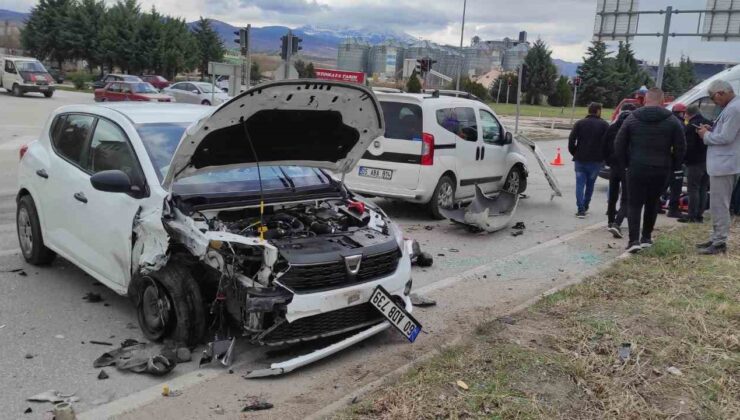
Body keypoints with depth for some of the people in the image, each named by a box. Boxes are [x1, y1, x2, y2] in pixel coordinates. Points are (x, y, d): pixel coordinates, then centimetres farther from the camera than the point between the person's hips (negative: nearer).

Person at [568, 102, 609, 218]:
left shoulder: (579, 123, 4)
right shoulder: (604, 125, -1)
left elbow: (571, 141, -3)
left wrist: (575, 154, 8)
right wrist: (603, 157, 6)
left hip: (580, 160, 1)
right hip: (596, 161, 0)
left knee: (580, 184, 1)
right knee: (590, 184, 14)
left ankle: (581, 209, -10)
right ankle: (585, 207, 21)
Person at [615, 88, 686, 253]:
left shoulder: (632, 118, 1)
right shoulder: (672, 121, 1)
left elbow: (619, 145, 1)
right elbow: (680, 148, 0)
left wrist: (627, 164, 11)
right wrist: (670, 166, 11)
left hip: (636, 169, -1)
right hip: (661, 171, 1)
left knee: (635, 205, 2)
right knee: (652, 203, 16)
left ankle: (634, 240, -10)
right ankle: (646, 238, 23)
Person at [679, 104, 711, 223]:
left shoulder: (691, 126, -12)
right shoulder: (709, 124, 13)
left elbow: (688, 146, -17)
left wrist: (684, 159, -4)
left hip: (695, 163, -8)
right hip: (708, 162, 8)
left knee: (693, 189, -5)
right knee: (703, 189, 10)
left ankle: (692, 216, -5)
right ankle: (699, 215, 13)